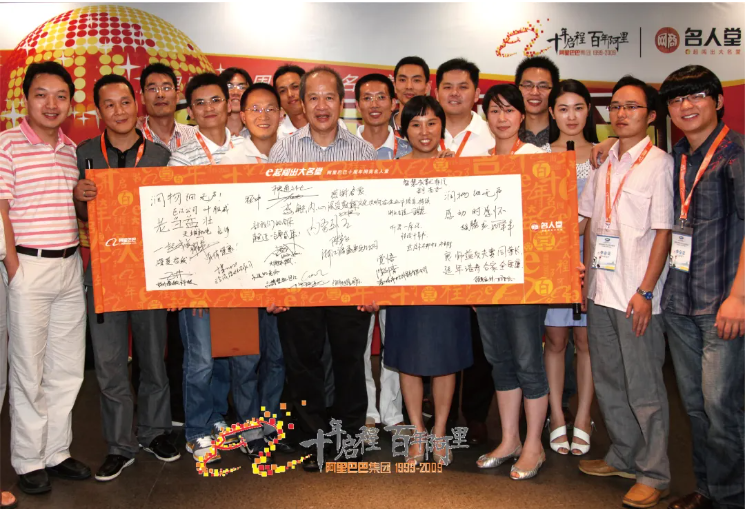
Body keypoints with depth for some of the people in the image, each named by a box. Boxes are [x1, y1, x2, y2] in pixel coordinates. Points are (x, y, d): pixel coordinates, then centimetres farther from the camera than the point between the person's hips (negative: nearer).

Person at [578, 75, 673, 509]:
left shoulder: (659, 162, -6)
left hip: (637, 294, -7)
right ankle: (624, 457, 32)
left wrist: (645, 291, -15)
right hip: (601, 289, 7)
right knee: (608, 380, 16)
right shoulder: (604, 162, 12)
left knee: (644, 388, 1)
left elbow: (663, 232, -10)